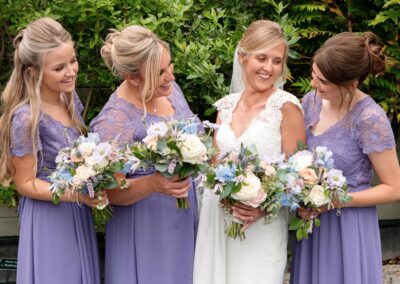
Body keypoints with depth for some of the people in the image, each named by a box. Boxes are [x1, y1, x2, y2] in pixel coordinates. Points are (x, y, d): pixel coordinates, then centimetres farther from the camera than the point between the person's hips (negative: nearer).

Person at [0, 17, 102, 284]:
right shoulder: (27, 118, -24)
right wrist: (76, 194, -27)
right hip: (49, 219, -7)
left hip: (79, 214, 7)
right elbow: (25, 183, -16)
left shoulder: (70, 96, -3)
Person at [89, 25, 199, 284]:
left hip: (189, 214, 7)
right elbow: (111, 192, -18)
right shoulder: (114, 123, -24)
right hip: (148, 225, -7)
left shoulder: (169, 87, -3)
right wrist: (153, 185, -33)